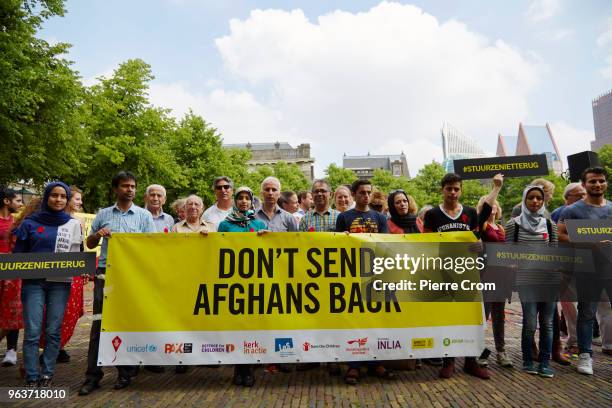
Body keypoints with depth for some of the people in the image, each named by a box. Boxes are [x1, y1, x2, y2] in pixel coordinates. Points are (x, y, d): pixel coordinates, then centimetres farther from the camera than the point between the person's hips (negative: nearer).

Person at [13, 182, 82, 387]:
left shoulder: (73, 224, 9)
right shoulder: (31, 222, 7)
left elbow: (77, 253, 10)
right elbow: (18, 252, 9)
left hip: (60, 283, 1)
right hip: (33, 282, 0)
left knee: (53, 331, 3)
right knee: (32, 332, -2)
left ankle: (47, 374, 13)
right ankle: (32, 377, 8)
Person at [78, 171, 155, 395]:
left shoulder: (144, 215, 4)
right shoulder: (103, 214, 11)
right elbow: (89, 244, 16)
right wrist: (98, 234, -4)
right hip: (106, 274, 2)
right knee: (99, 323, 1)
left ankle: (125, 373, 20)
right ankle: (93, 375, 12)